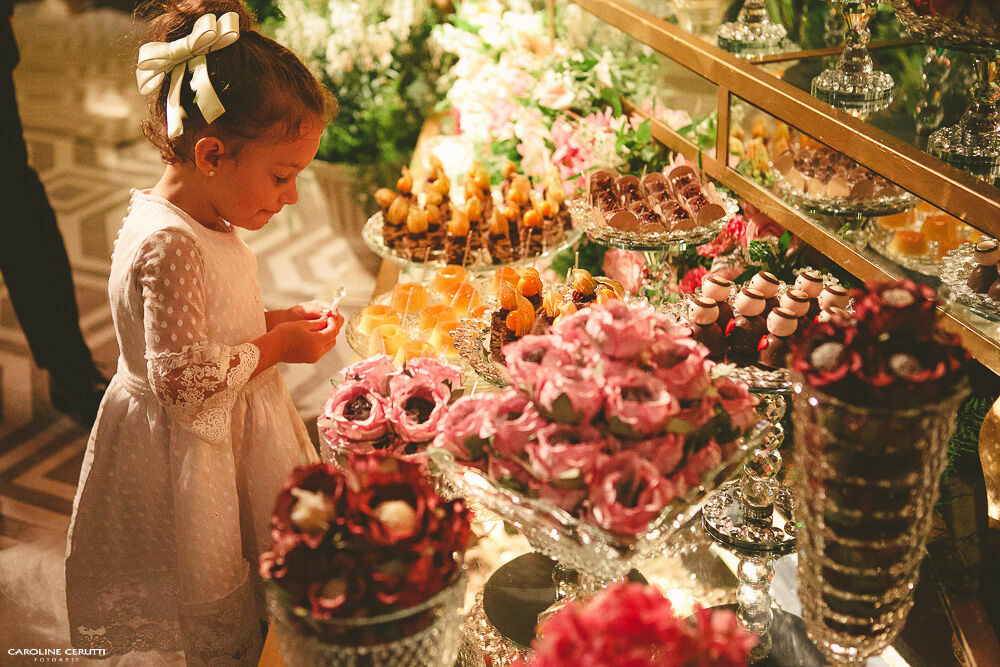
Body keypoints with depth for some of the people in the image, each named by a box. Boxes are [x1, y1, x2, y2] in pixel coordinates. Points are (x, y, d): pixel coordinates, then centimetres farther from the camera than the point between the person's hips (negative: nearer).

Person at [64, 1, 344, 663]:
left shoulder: (196, 222, 1)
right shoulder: (169, 245, -30)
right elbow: (184, 378, -29)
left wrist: (275, 320, 2)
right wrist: (277, 347, -18)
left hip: (224, 437, 9)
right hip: (190, 455, -9)